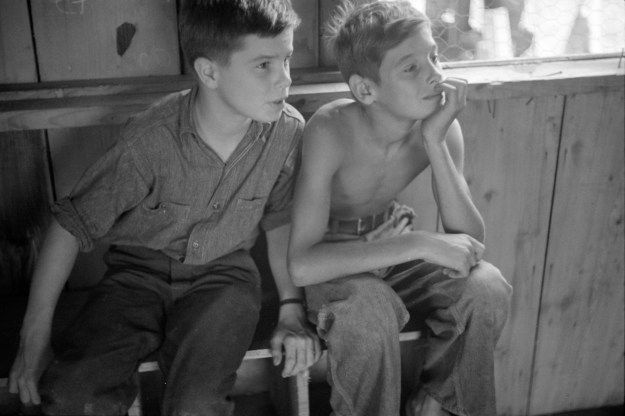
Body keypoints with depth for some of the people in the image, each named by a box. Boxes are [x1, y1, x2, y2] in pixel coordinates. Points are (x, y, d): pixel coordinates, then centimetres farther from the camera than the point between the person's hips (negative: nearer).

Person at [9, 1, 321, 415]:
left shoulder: (288, 130, -16)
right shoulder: (152, 139, -23)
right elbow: (73, 224, -13)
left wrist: (292, 308, -6)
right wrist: (35, 336, -12)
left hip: (224, 272, 1)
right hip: (142, 271, 0)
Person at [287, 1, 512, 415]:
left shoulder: (442, 125, -14)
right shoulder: (330, 131, -29)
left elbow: (471, 240, -17)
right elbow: (302, 265, -35)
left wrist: (435, 144, -28)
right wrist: (422, 244, -36)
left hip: (392, 242, 5)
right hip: (332, 259, -4)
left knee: (488, 288, -20)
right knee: (369, 310, -36)